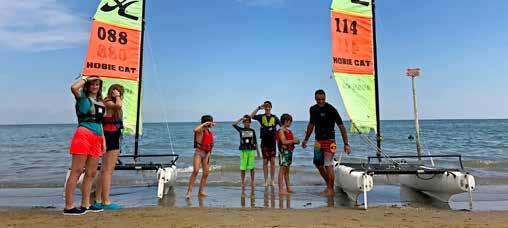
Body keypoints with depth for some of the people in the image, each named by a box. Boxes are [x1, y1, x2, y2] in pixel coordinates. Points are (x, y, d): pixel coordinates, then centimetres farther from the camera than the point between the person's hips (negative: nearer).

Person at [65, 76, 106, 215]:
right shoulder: (82, 98, 4)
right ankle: (69, 207, -2)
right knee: (76, 171, -7)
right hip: (83, 135, -7)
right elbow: (73, 88, -19)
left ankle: (85, 205, 16)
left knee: (91, 173, 8)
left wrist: (103, 140, 19)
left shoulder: (100, 102, 22)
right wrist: (86, 79, -2)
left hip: (97, 139, 7)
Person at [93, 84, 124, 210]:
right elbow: (119, 105, -35)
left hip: (113, 139, 10)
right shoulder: (108, 103, -10)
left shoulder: (112, 106, 20)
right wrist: (117, 96, -13)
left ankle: (98, 201, 19)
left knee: (103, 170, 12)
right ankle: (106, 202, -4)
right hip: (110, 139, -10)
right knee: (108, 171, -8)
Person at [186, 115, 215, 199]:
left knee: (205, 174, 6)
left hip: (206, 154, 7)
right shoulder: (201, 130, -9)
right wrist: (204, 123, -25)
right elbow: (195, 130, -34)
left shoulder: (210, 133, 12)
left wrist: (209, 153, 8)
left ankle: (200, 192, 16)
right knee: (196, 171, -19)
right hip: (199, 152, -7)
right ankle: (189, 191, -16)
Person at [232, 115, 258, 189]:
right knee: (243, 167, 1)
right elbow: (234, 124, -12)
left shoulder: (252, 131, 7)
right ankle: (243, 182, 14)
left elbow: (255, 142, 10)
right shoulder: (241, 130, 4)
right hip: (243, 150, -1)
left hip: (251, 150, 1)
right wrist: (241, 119, -12)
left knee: (251, 167, 1)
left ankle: (252, 181, 13)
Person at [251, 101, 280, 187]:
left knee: (273, 161, 2)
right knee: (265, 162, 6)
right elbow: (251, 116, -13)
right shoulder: (261, 117, 2)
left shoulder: (275, 117, 4)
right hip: (264, 143, 0)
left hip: (272, 142, 0)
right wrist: (259, 108, -19)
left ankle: (273, 180, 12)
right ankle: (266, 180, 13)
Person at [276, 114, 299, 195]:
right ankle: (281, 190, -3)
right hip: (284, 152, -9)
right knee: (282, 171, -6)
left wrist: (296, 141, 1)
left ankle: (288, 188, 22)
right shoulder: (281, 131, -11)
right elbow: (284, 142, -21)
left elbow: (291, 140, 20)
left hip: (289, 151, 9)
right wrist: (293, 141, -15)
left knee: (287, 171, 15)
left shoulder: (288, 131, 15)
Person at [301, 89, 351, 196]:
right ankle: (328, 184, 30)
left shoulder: (331, 110, -13)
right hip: (318, 140, 7)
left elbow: (341, 126, -12)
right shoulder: (313, 109, 5)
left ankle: (330, 190, 8)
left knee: (328, 165, -6)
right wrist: (306, 139, 26)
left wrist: (346, 144, -16)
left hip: (329, 140, -7)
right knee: (318, 164, 12)